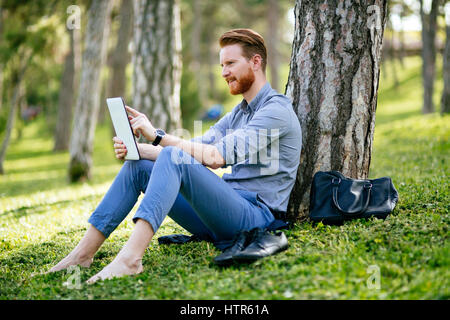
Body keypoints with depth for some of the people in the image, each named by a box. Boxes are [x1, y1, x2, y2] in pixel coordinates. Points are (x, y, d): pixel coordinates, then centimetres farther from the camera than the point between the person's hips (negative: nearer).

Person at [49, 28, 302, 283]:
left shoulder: (277, 110, -9)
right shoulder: (236, 115, 22)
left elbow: (217, 157, -20)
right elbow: (191, 149, 14)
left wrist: (157, 135, -17)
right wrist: (135, 147, -2)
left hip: (255, 213, -9)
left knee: (174, 158, -30)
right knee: (138, 165, 2)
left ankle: (130, 257, -44)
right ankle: (84, 252, -4)